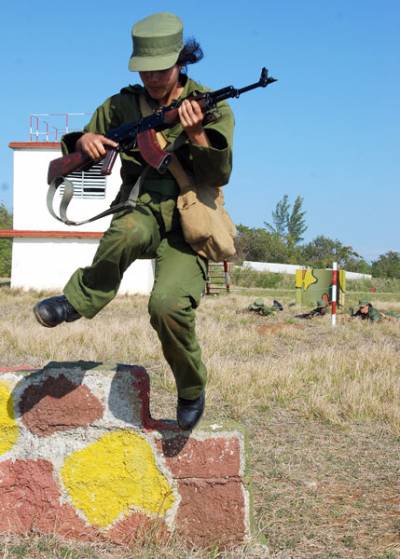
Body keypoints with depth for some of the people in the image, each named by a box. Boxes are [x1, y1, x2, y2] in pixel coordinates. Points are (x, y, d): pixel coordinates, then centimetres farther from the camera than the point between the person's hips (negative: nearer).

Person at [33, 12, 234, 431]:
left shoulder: (212, 107, -1)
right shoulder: (124, 105, 5)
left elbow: (219, 175, -11)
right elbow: (72, 159, 10)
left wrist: (197, 134, -28)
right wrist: (83, 143, -14)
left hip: (187, 226, -1)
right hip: (140, 210, 1)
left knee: (169, 305, -27)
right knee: (129, 232, -40)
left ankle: (191, 390, 1)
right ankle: (81, 298, -13)